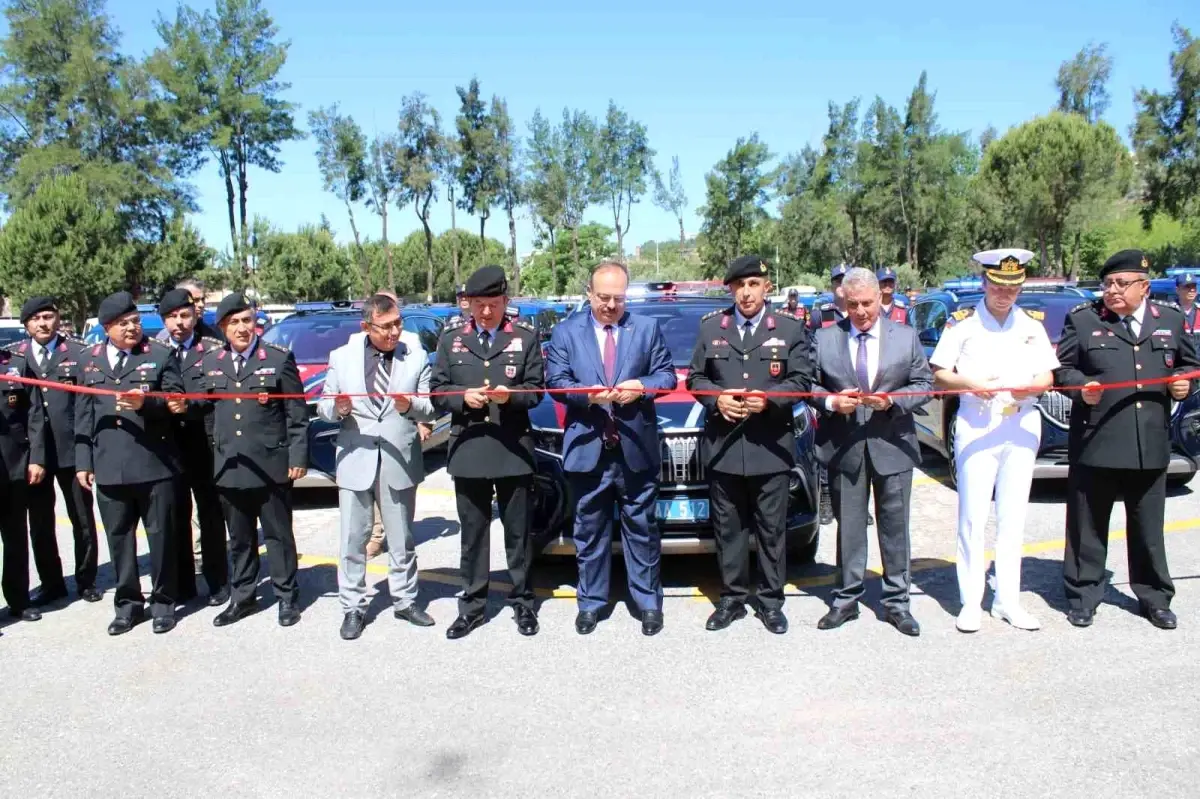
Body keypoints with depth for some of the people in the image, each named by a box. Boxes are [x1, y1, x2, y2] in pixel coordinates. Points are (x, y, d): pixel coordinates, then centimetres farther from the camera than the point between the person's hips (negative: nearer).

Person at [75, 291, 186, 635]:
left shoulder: (161, 354, 2)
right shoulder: (88, 359, 13)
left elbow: (175, 400, -3)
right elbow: (83, 413, 12)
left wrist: (146, 402, -23)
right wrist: (83, 461, 8)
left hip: (155, 463, -3)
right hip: (109, 467, 3)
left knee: (160, 535, 4)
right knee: (119, 537, 10)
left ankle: (163, 601, 17)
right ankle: (128, 602, 22)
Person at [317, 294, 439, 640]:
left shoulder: (416, 356, 2)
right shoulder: (342, 357, 2)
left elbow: (430, 407, 2)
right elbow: (323, 406, 5)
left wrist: (410, 406, -19)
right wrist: (337, 408, -18)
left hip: (399, 462, 0)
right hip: (355, 460, 0)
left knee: (402, 539, 12)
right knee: (353, 540, 5)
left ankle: (405, 601, 26)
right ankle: (353, 608, 17)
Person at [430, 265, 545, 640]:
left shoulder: (526, 337, 3)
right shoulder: (451, 338, 7)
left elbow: (536, 389, 1)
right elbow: (437, 391, 6)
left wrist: (511, 395, -18)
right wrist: (463, 397, -13)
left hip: (513, 448, -1)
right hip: (468, 449, 1)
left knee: (518, 531, 9)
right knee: (472, 533, 10)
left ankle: (523, 602, 23)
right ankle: (472, 604, 21)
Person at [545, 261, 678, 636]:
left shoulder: (648, 328, 8)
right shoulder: (565, 331, 6)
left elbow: (667, 375, 5)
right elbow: (555, 381, -1)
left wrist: (642, 387, -16)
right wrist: (586, 394, -19)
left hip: (637, 447, 0)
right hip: (587, 447, 0)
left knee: (641, 528, 9)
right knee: (590, 530, 10)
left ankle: (648, 602, 20)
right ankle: (591, 602, 22)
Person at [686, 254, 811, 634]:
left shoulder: (790, 327, 4)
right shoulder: (711, 325, 8)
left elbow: (801, 380, 1)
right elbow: (695, 377, 9)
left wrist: (769, 399, -15)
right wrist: (717, 399, -10)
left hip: (771, 445, -1)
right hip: (723, 444, 2)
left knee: (771, 528, 7)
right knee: (728, 528, 10)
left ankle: (771, 601, 20)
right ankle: (732, 598, 22)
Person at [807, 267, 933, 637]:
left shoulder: (906, 337, 5)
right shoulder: (825, 339, 3)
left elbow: (924, 384, 4)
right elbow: (809, 384, 5)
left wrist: (893, 400, -14)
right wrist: (830, 402, -15)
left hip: (892, 444, 0)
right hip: (843, 447, 0)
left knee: (894, 526, 7)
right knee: (848, 526, 9)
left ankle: (896, 602, 19)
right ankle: (846, 599, 21)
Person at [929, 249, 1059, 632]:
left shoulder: (1032, 323, 10)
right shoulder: (961, 321, 0)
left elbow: (1048, 375, 9)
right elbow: (939, 374, -1)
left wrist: (1031, 386, -13)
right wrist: (969, 383, -19)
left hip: (1022, 426, 3)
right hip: (976, 426, -3)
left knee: (1013, 517, 8)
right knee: (972, 517, -2)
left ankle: (1008, 600, 17)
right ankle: (971, 602, 6)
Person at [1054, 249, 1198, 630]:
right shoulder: (1082, 318, 1)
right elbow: (1061, 367, 2)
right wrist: (1081, 385, -16)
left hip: (1151, 446, 3)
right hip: (1095, 444, -2)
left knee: (1149, 527, 14)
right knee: (1088, 527, 6)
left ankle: (1155, 598, 29)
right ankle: (1083, 597, 18)